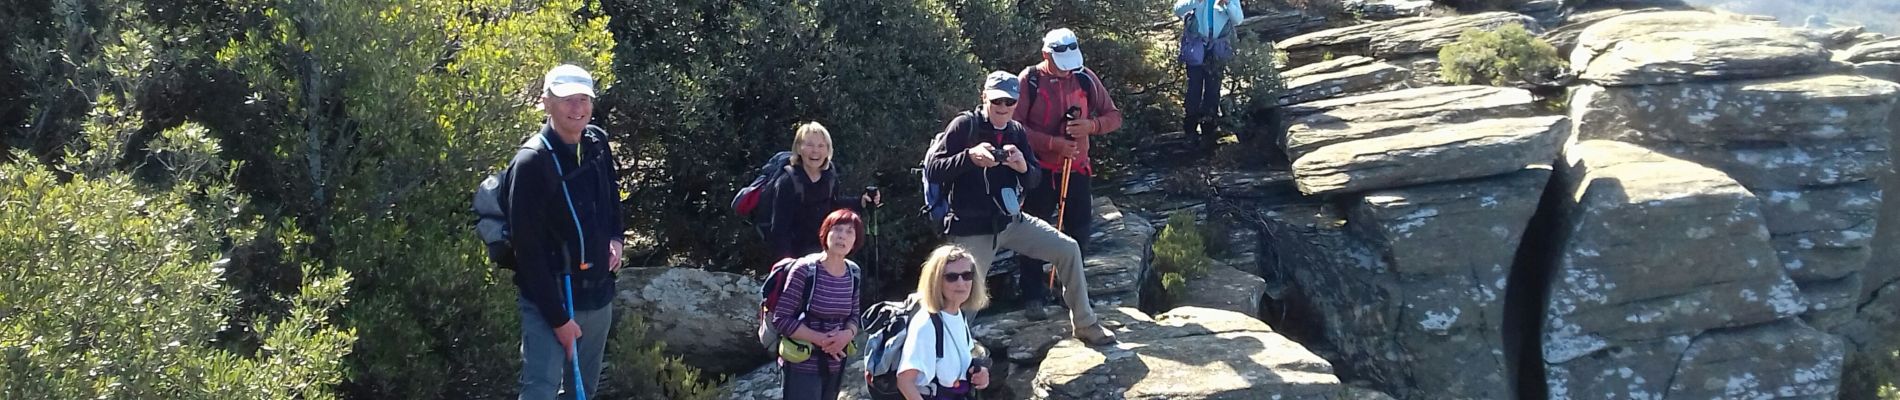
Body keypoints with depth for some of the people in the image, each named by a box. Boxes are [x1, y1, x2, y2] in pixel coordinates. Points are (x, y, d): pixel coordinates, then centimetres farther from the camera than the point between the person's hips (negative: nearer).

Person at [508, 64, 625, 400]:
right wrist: (558, 318, -19)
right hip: (550, 301, -7)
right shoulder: (531, 164, -18)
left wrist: (616, 237, 4)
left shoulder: (597, 144, 3)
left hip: (598, 296, 7)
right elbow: (529, 252, -19)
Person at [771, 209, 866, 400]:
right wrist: (820, 339, -22)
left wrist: (848, 334, -10)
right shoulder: (805, 269, -15)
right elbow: (781, 319, -15)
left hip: (835, 366, 7)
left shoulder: (853, 273, 5)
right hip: (803, 366, -7)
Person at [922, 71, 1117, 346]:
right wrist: (970, 156, -28)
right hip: (972, 230, -6)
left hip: (1011, 220, 6)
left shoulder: (1016, 131, 8)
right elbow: (931, 170, -14)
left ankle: (1084, 325, 14)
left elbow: (1035, 181, 10)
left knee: (1068, 250, 1)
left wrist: (1023, 167, -14)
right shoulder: (964, 127, -9)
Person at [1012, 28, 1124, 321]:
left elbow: (1114, 117, 6)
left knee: (1079, 231, 9)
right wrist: (1054, 143, -21)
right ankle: (1032, 297, 9)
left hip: (1077, 168, 3)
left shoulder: (1086, 79, 2)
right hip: (1040, 171, -3)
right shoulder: (1029, 80, -7)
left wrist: (1091, 125, -16)